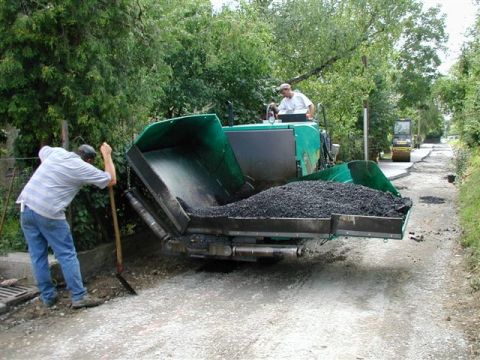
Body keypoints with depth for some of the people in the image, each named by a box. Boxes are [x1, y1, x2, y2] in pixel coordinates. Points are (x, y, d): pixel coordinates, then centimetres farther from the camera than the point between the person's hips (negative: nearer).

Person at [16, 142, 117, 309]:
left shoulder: (56, 151, 13)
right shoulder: (83, 168, -3)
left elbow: (41, 150, 37)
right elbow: (111, 180, 4)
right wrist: (107, 155, 13)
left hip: (26, 206, 6)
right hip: (48, 213, -6)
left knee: (38, 256, 12)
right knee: (67, 255, 2)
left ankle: (47, 296, 20)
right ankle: (79, 296, 2)